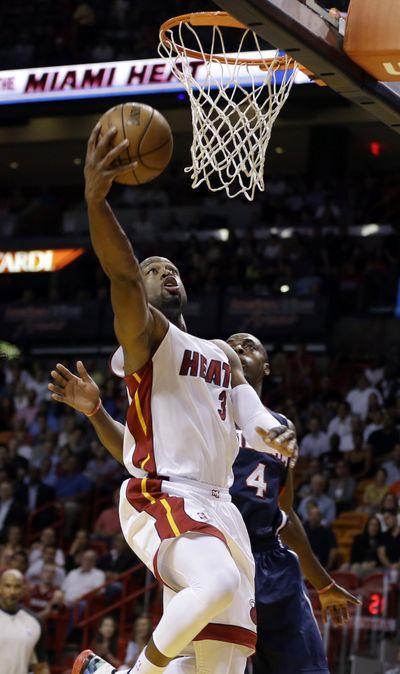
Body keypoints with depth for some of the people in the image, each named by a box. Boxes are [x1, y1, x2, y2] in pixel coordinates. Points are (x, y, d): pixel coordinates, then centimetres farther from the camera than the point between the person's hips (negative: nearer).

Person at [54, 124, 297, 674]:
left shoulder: (223, 356, 24)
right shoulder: (144, 333, 1)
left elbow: (253, 416, 14)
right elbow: (122, 275, -20)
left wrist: (275, 434, -12)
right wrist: (95, 199, -38)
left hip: (217, 503, 8)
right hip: (161, 498, -8)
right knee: (218, 584, -35)